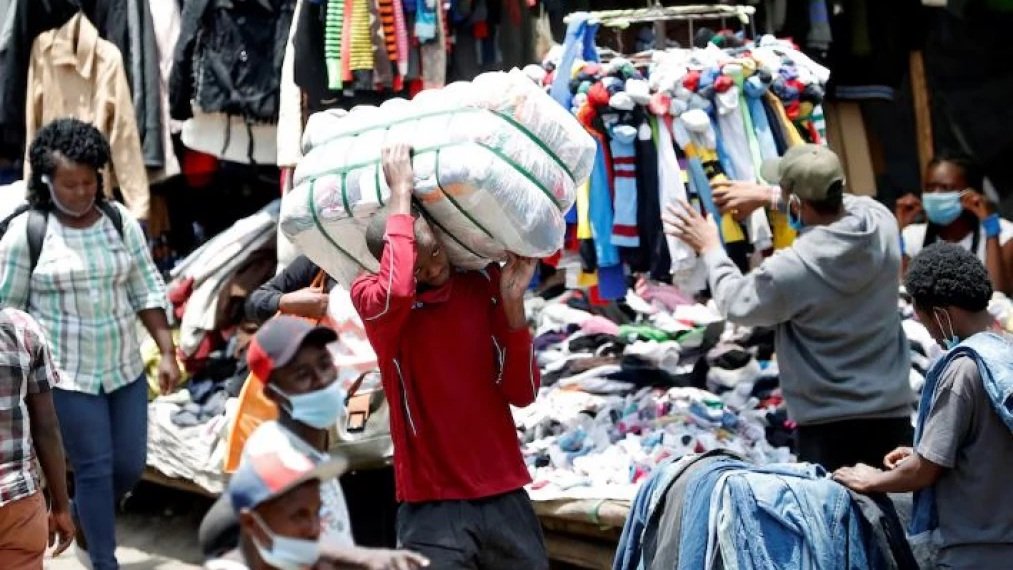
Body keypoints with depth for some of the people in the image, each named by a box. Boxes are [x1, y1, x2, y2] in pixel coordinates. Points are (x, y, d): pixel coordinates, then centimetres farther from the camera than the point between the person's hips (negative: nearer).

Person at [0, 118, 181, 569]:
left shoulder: (121, 223, 1)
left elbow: (147, 292, 5)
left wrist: (167, 353, 0)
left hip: (125, 368, 4)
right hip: (65, 375, -4)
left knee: (130, 465, 9)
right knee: (95, 467, -2)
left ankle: (81, 516, 39)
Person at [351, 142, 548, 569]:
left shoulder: (484, 284, 5)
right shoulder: (370, 297, -6)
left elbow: (522, 393, 2)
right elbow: (396, 293, -32)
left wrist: (512, 304, -11)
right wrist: (399, 193, -21)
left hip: (506, 500, 4)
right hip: (433, 510, -4)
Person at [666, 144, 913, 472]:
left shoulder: (791, 269, -21)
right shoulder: (879, 219, -6)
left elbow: (737, 304, 1)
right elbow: (834, 204, 20)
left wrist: (710, 249, 16)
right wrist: (767, 196, 24)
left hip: (829, 424, -5)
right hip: (893, 411, 6)